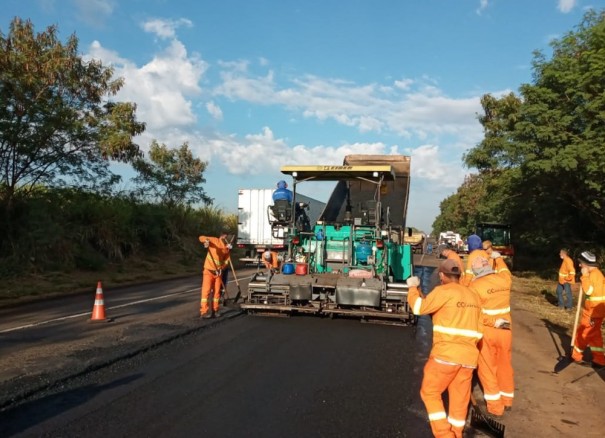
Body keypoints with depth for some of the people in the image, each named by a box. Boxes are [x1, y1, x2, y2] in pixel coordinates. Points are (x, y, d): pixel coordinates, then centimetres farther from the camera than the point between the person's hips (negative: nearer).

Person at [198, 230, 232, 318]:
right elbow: (201, 238, -13)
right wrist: (206, 240, -36)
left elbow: (227, 260, 4)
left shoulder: (227, 247, 4)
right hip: (209, 270, -5)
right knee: (206, 290, -6)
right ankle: (204, 311, -5)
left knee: (217, 291, 9)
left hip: (218, 271, 5)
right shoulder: (214, 240, -8)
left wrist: (222, 268, -13)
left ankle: (215, 309, 19)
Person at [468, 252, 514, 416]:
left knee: (487, 368, 8)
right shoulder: (504, 279, -5)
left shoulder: (475, 286, -17)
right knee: (505, 365, 19)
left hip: (486, 332, -4)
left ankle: (495, 406, 13)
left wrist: (495, 322, -14)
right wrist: (498, 258, 36)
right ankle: (507, 400, 34)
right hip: (505, 330, 5)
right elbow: (506, 273, 21)